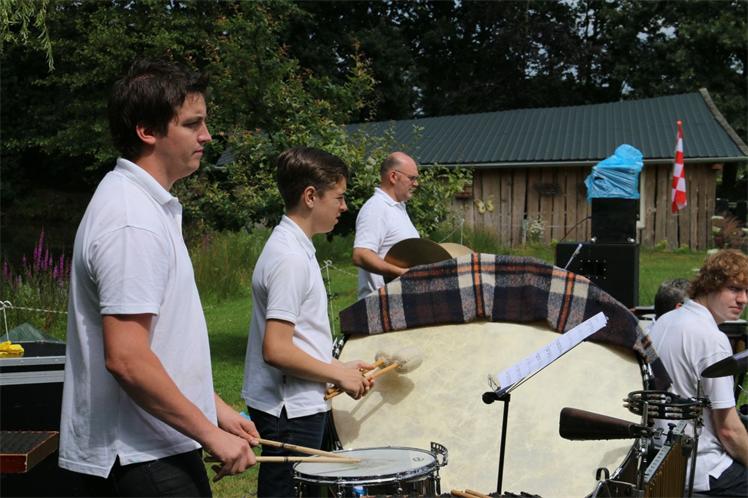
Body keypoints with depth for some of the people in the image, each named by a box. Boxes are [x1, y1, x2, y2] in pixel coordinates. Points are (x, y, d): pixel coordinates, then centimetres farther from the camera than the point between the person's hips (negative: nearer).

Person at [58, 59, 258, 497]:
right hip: (141, 461, -10)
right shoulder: (133, 222, -21)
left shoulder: (152, 205, 11)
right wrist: (210, 433, -19)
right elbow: (126, 359, -26)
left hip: (152, 450, 10)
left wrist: (215, 407, 16)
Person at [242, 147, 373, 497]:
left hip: (296, 406, 10)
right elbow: (277, 350, -25)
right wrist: (338, 375, -14)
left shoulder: (291, 246, 11)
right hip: (291, 414, -10)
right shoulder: (290, 258, -21)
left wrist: (336, 366, 12)